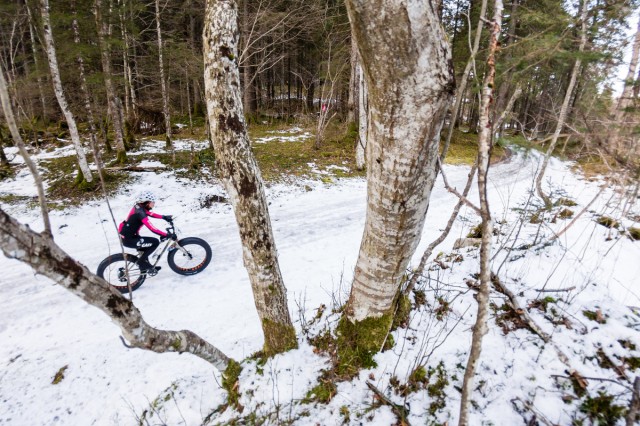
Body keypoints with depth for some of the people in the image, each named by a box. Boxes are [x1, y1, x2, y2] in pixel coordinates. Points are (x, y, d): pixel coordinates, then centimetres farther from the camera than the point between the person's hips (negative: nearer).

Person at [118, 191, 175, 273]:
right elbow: (152, 229, -30)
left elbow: (150, 214, 18)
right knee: (155, 242, -12)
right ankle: (142, 262, 3)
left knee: (147, 244, 27)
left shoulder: (138, 207, 0)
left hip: (126, 235, 10)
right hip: (128, 239, -10)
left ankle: (145, 266, 39)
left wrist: (164, 217, 14)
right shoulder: (140, 212, -26)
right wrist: (167, 235, -28)